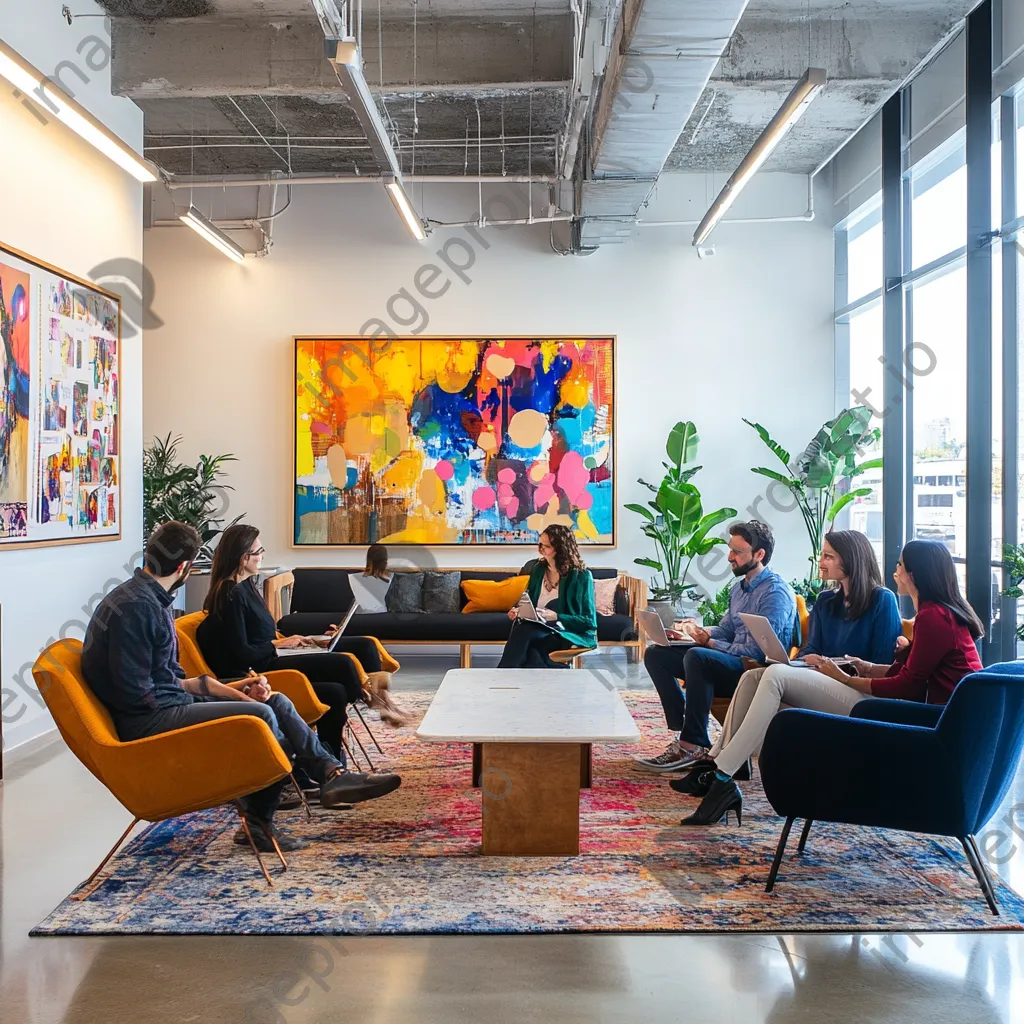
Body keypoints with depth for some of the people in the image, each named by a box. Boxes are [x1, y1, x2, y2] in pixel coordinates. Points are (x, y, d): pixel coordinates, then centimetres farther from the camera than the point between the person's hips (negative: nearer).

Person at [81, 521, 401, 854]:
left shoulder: (150, 598, 14)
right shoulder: (134, 607, -19)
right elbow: (135, 694, -21)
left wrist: (233, 691, 5)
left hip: (168, 705, 10)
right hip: (147, 721, -10)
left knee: (277, 702, 0)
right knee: (260, 715, -20)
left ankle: (333, 775, -4)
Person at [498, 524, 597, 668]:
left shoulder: (581, 576, -4)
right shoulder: (538, 569, 14)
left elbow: (589, 621, -7)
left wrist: (556, 617, -19)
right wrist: (519, 610, -2)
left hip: (571, 634, -5)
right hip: (539, 630, 5)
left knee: (524, 631, -34)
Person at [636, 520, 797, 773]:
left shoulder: (775, 592, -15)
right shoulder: (741, 588, 16)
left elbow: (757, 651, -22)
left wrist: (709, 642, -17)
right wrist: (699, 630, -3)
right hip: (731, 662, 10)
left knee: (697, 656, -37)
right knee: (655, 655, 1)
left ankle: (694, 744, -28)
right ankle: (685, 730, -9)